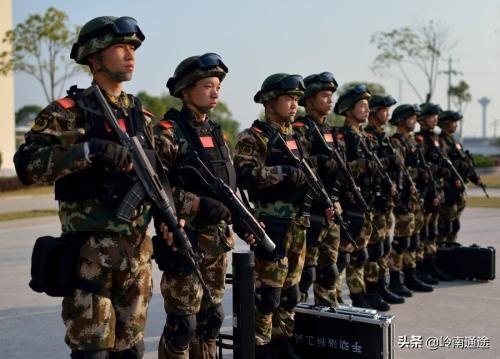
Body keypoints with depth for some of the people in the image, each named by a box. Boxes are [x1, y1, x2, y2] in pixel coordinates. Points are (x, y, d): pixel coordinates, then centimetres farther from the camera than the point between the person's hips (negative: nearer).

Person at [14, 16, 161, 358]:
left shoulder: (142, 115, 12)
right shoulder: (68, 112, -6)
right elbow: (27, 164, -19)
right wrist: (91, 149, -27)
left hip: (138, 249, 6)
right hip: (91, 252, -5)